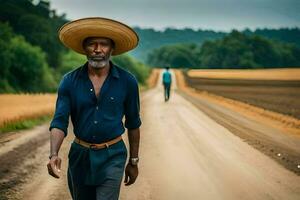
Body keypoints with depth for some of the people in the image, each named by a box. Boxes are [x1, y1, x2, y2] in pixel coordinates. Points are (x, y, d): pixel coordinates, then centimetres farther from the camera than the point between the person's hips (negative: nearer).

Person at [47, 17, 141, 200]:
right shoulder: (70, 81, -5)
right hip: (80, 155, 3)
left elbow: (133, 124, 4)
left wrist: (134, 162, 8)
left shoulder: (127, 82, -6)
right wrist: (54, 154, -27)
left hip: (112, 157, -2)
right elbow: (59, 122, -9)